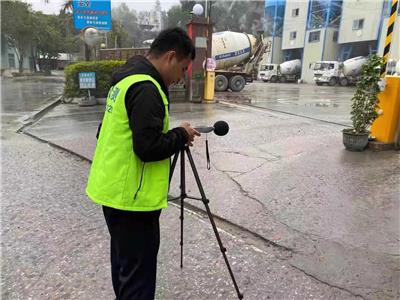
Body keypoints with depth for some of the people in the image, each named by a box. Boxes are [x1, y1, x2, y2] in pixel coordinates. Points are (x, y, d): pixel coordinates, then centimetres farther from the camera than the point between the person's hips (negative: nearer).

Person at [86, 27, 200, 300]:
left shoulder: (126, 79, 12)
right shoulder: (146, 88, -20)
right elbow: (148, 147, -26)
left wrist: (175, 136, 11)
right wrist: (181, 135, -9)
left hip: (115, 190, 10)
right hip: (132, 196, -10)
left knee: (125, 263, 24)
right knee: (138, 275, 3)